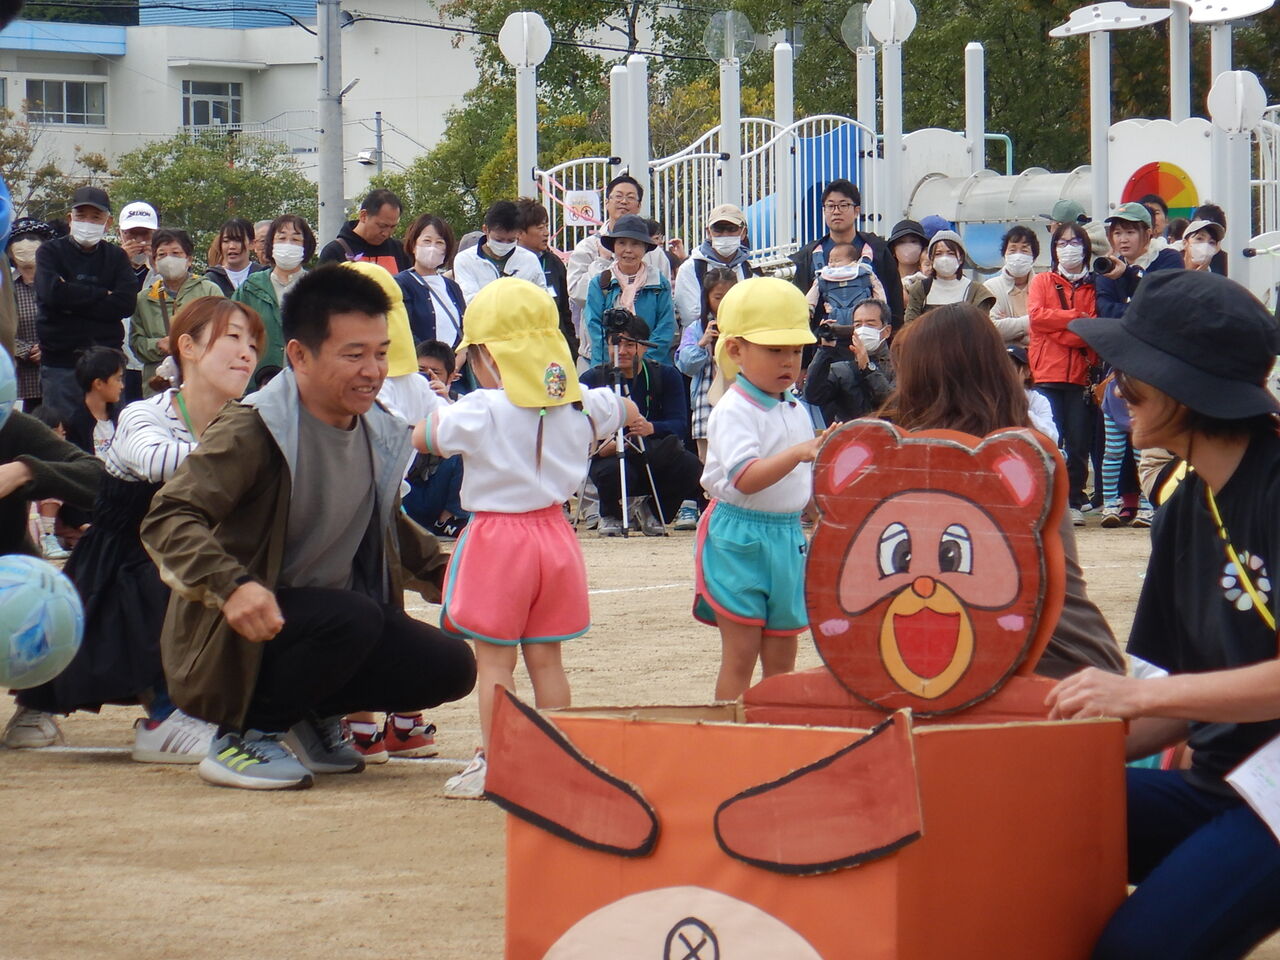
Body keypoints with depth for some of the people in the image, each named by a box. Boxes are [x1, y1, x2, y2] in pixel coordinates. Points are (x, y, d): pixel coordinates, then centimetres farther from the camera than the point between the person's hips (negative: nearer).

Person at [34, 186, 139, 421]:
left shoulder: (116, 257, 11)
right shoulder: (50, 252, 6)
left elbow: (126, 303, -5)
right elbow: (51, 293, -13)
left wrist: (74, 301, -10)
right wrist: (101, 294, -6)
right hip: (60, 363, -1)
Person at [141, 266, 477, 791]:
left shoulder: (379, 434, 4)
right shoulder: (253, 431, -19)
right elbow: (168, 519, -29)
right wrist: (233, 586, -44)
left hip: (326, 621, 7)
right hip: (237, 636, -7)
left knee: (449, 668, -10)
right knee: (354, 618, -34)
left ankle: (311, 718, 12)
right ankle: (244, 738, -13)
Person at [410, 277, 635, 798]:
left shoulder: (481, 411, -16)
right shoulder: (579, 405, 2)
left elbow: (422, 437, -8)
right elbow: (624, 410, 22)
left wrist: (442, 415, 12)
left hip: (498, 536, -5)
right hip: (553, 532, 5)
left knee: (494, 658, 0)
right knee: (545, 657, 12)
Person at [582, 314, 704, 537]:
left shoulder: (666, 375, 3)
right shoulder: (592, 379, 2)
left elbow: (680, 426, -10)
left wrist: (651, 428, -32)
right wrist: (601, 447, -32)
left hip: (654, 459, 1)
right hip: (611, 458, -1)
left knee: (690, 466, -29)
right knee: (611, 472, -37)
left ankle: (652, 511, 2)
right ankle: (612, 514, 2)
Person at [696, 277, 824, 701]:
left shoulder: (796, 409, 11)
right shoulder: (734, 411, -14)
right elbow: (745, 478, -28)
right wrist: (799, 453, -38)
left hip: (788, 534, 7)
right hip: (740, 535, -7)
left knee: (781, 657, 9)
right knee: (740, 654, -6)